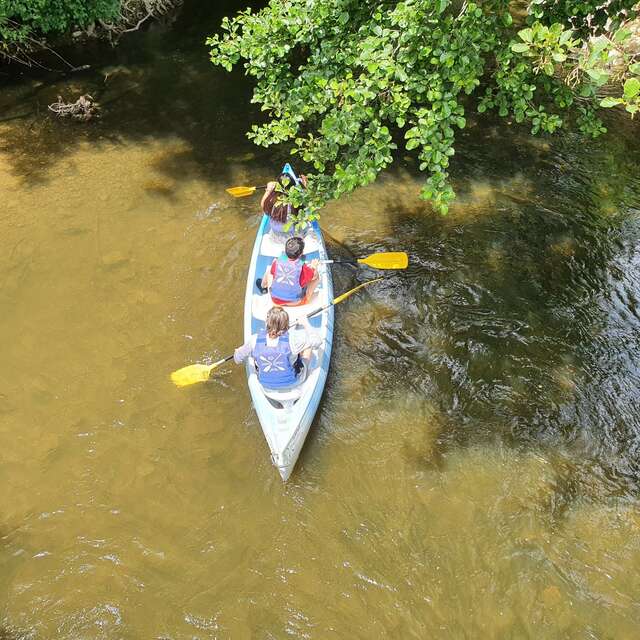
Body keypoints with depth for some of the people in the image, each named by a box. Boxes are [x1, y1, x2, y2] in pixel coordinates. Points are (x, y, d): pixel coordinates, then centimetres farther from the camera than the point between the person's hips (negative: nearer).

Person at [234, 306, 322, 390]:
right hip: (292, 383, -2)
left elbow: (237, 359, -7)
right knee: (307, 344, 17)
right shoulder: (291, 338, -33)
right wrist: (306, 324, -5)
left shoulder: (255, 340, -24)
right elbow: (317, 340, -22)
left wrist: (237, 352, 18)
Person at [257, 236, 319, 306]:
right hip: (296, 302, -2)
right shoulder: (303, 267, -29)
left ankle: (263, 287, 53)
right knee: (316, 277, 12)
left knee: (269, 269, 23)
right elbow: (314, 276, -8)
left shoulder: (277, 262, -21)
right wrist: (314, 266, 12)